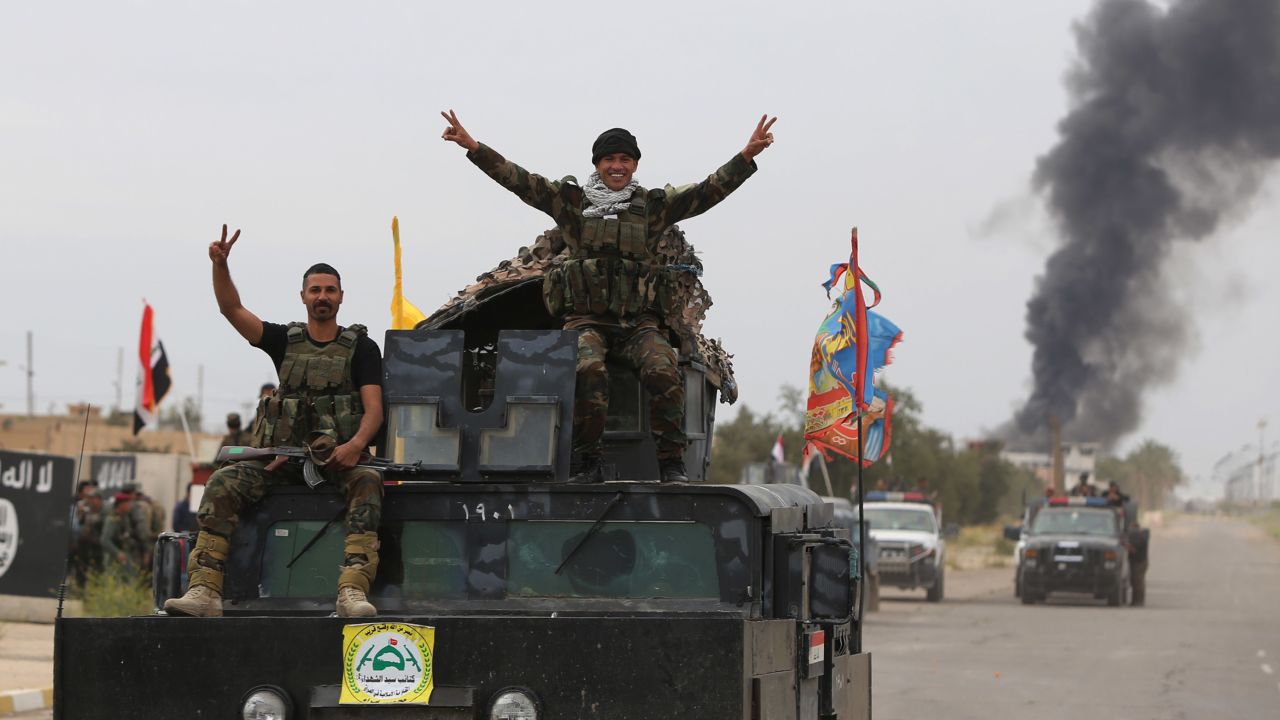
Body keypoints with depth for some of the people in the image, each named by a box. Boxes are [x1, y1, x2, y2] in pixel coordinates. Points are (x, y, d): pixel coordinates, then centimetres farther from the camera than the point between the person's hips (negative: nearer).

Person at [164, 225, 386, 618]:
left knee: (366, 481, -37)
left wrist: (356, 444, -25)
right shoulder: (285, 341, 14)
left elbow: (374, 409, -4)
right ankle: (205, 590, -35)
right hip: (284, 453, 2)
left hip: (338, 455, -2)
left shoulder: (361, 348, 7)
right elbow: (232, 309, 3)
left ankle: (353, 592, -51)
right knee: (224, 483, -23)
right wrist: (220, 265, -15)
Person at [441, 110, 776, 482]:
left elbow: (709, 191, 7)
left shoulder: (654, 205, 14)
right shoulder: (571, 200, 12)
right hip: (587, 320, -1)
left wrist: (747, 155, -4)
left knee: (663, 372, -28)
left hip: (640, 322, 1)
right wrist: (472, 146, -1)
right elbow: (517, 179, 7)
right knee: (589, 370, -33)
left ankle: (672, 465, -19)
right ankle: (586, 464, -22)